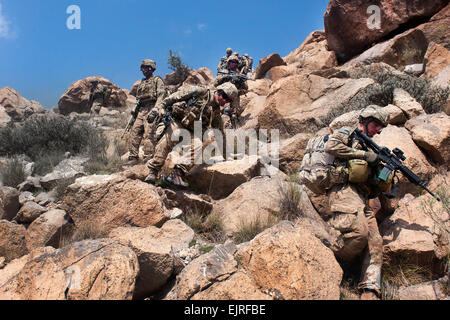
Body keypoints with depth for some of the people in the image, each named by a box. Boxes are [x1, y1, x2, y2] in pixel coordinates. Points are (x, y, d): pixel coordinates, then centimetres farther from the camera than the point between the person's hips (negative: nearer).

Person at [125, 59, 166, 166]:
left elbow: (161, 94, -8)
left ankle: (148, 158, -12)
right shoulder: (141, 83, 27)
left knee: (148, 133, -14)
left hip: (151, 109, -7)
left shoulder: (157, 80, 5)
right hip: (141, 111, 7)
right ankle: (133, 158, 3)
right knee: (134, 133, 0)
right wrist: (134, 111, 18)